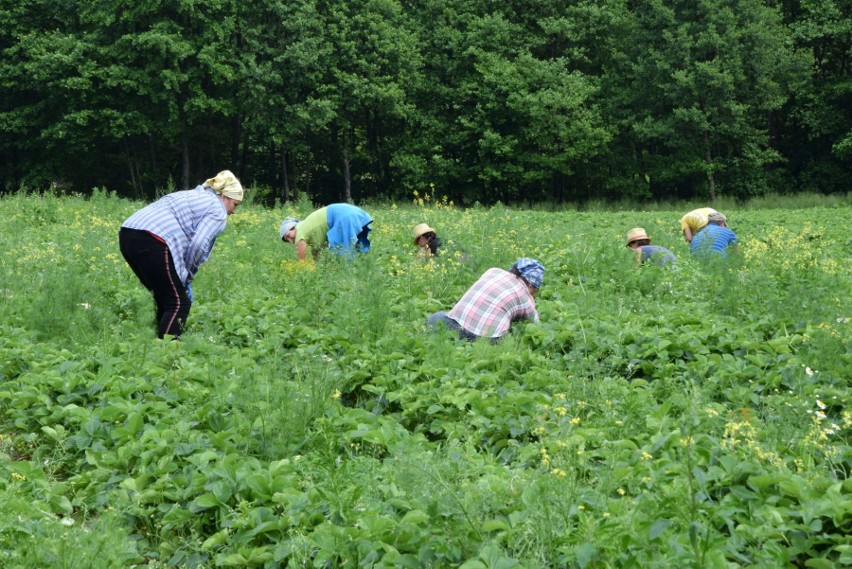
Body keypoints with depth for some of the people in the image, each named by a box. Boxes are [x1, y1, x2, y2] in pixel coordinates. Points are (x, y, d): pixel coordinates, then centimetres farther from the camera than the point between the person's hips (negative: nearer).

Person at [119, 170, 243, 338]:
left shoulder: (195, 195, 33)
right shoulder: (218, 210, 7)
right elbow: (198, 245, -9)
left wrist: (183, 277, 20)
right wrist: (187, 276, 6)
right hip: (152, 241, -9)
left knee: (165, 300, 19)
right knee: (178, 304, -1)